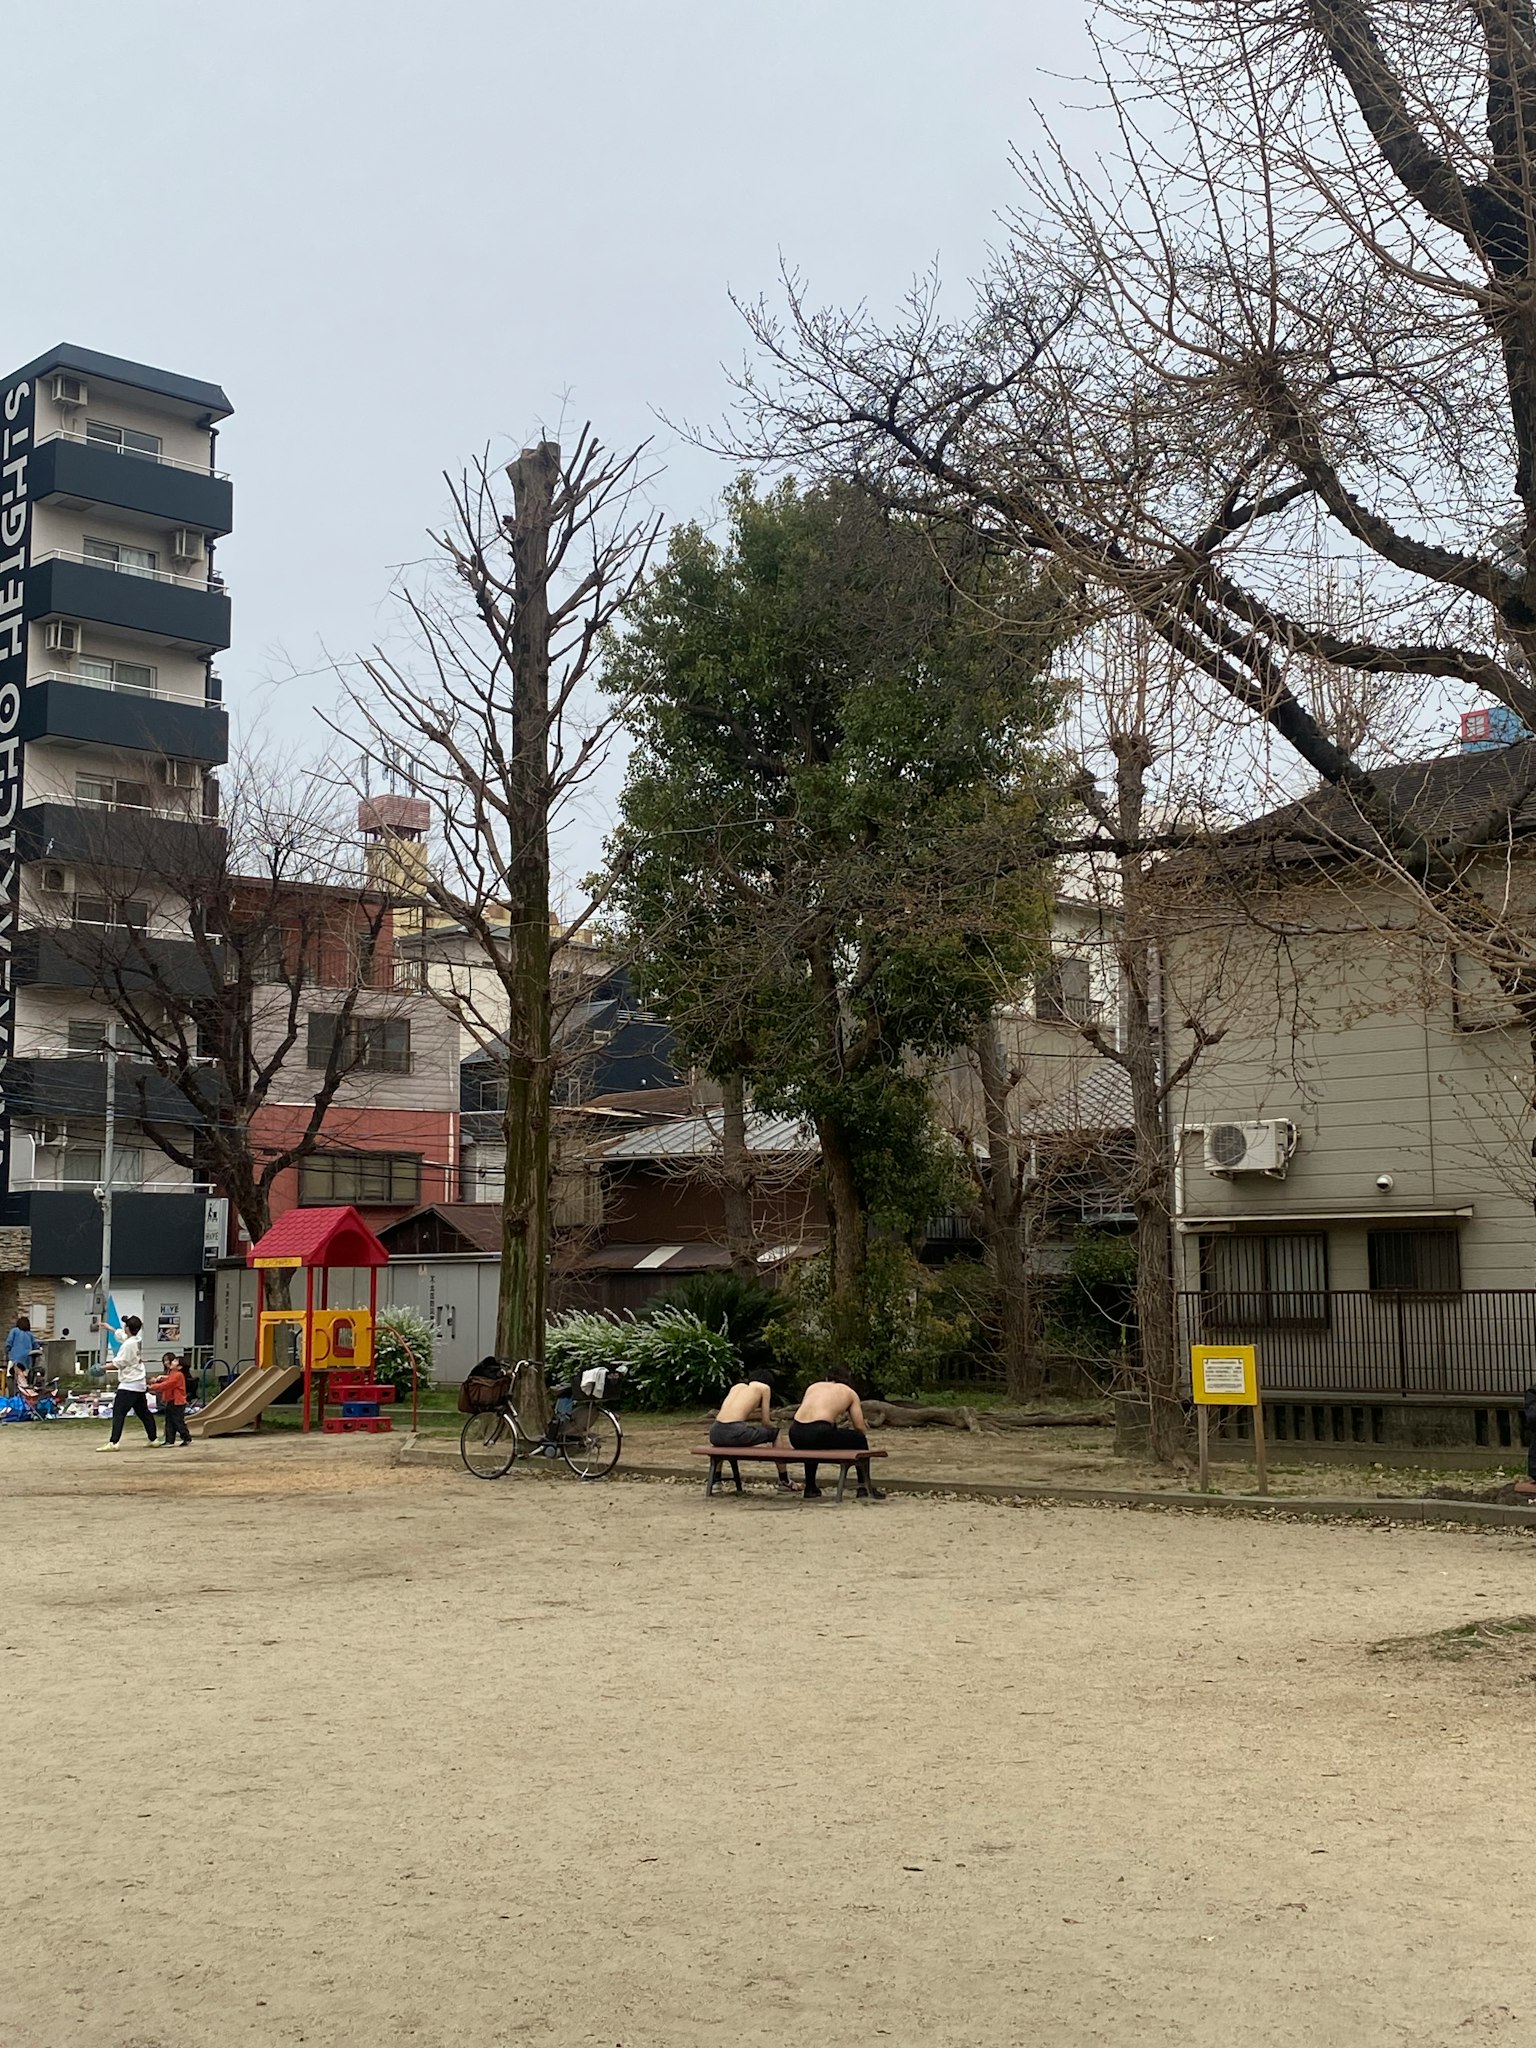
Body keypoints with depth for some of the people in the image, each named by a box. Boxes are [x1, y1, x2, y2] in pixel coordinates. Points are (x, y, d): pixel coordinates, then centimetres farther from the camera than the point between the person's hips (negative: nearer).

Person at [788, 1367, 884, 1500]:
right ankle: (865, 1489, 23)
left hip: (795, 1435, 5)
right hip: (818, 1433, -5)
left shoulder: (814, 1386, 29)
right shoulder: (849, 1393, 20)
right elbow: (859, 1428, 15)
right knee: (860, 1441, 20)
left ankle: (810, 1489, 42)